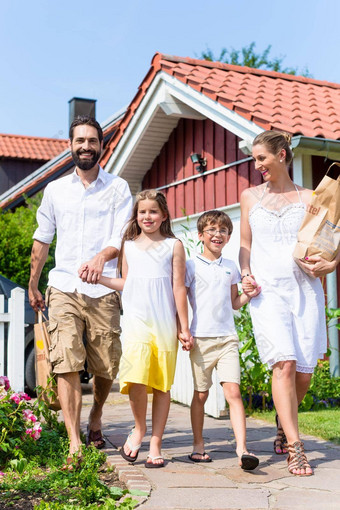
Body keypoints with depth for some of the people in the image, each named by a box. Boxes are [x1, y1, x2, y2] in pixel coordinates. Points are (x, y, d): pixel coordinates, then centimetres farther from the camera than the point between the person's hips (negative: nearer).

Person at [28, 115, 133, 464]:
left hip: (103, 291, -1)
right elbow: (42, 239, 21)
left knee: (106, 367, 4)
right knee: (66, 364, -11)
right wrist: (33, 285, 24)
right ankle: (74, 443, -9)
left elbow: (122, 237, -3)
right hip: (63, 288, 1)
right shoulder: (55, 190, 14)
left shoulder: (118, 188, 7)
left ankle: (95, 419, 32)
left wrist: (101, 257, -24)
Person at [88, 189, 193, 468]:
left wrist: (184, 328, 2)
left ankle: (155, 444, 12)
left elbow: (179, 288, 4)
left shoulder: (174, 246, 7)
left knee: (162, 384, 1)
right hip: (136, 320, 1)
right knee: (136, 377, -17)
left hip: (165, 323, -1)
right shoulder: (129, 246, 14)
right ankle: (139, 428, 9)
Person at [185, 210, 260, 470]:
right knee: (201, 394, 6)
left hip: (227, 337, 2)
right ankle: (198, 445, 21)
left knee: (233, 391, -10)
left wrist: (249, 295, 1)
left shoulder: (231, 267, 14)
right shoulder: (191, 266, 2)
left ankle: (242, 449, -14)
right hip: (201, 338, -2)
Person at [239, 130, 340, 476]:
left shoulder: (308, 198, 10)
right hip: (267, 290, 0)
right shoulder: (250, 197, 15)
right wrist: (246, 274, 1)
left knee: (304, 370, 0)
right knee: (284, 363, -17)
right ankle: (294, 447, -11)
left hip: (304, 288, 1)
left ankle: (284, 426, 28)